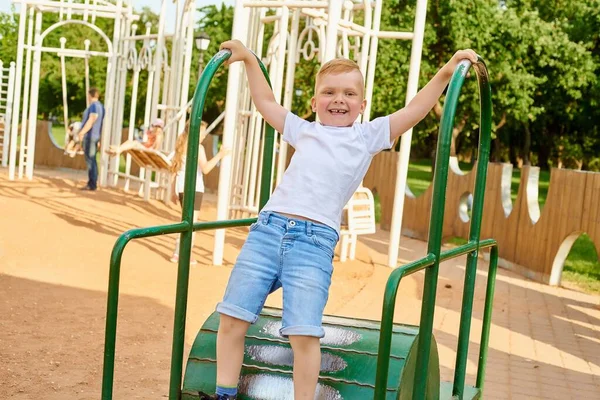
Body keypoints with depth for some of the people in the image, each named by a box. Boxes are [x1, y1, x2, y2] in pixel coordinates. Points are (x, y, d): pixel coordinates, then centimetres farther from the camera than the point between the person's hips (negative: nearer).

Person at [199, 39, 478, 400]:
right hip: (267, 228, 4)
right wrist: (249, 59, 39)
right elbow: (267, 103, 37)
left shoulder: (368, 136, 16)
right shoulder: (304, 131, 25)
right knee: (232, 319, 0)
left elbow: (414, 110, 12)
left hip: (315, 241, -3)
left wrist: (446, 72, 4)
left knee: (304, 334, -15)